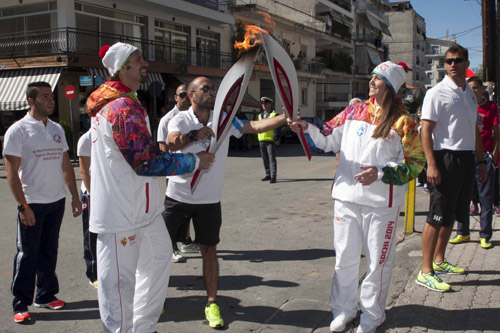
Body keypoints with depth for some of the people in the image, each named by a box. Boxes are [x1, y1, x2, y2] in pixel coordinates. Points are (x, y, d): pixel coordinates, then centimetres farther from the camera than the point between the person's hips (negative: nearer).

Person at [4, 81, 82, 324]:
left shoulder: (57, 129, 11)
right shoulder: (18, 130, -7)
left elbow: (66, 165, 15)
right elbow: (11, 171, -11)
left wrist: (75, 196, 11)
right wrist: (23, 205, -16)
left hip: (57, 201, 5)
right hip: (32, 204, -5)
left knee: (49, 251, 13)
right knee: (27, 254, 2)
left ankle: (45, 295, 26)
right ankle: (20, 305, 13)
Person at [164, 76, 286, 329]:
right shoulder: (181, 120, -7)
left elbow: (256, 126, -7)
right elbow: (172, 143, -27)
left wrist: (286, 117, -18)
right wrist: (196, 134, -44)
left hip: (209, 200, 2)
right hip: (177, 197, -1)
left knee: (209, 250, 5)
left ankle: (212, 304, 17)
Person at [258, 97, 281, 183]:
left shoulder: (274, 115, -3)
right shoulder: (260, 115, 17)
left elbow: (277, 128, -9)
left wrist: (276, 139, -16)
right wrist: (258, 139, 14)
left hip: (271, 140, -7)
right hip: (261, 140, 7)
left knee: (272, 158, -9)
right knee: (265, 159, 12)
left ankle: (273, 176, -10)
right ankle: (268, 175, 23)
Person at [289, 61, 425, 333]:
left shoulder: (402, 121, -5)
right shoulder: (354, 111, 8)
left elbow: (415, 163, -6)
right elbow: (328, 139, 12)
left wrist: (381, 173, -18)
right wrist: (306, 129, -4)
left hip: (381, 202, -3)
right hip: (347, 198, 4)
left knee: (378, 260, 9)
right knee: (344, 257, 13)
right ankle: (343, 310, 30)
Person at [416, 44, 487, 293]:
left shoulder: (471, 94, 16)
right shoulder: (437, 93, -7)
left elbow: (474, 130, 22)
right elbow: (426, 130, -13)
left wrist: (481, 161, 18)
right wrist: (431, 164, -21)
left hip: (466, 159, 8)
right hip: (445, 158, -8)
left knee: (452, 215, 15)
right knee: (437, 216, -7)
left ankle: (439, 260, 29)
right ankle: (426, 271, -2)